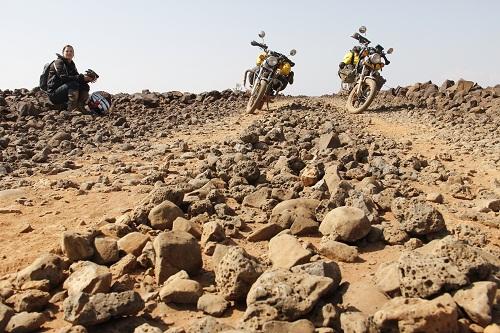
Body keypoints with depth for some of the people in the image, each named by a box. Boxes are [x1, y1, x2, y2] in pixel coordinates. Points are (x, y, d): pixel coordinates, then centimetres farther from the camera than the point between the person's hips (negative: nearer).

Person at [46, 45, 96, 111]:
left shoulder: (72, 65, 15)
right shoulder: (58, 62, -8)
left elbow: (77, 77, 5)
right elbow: (63, 78, -24)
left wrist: (88, 79, -16)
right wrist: (81, 77, -31)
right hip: (54, 94, -7)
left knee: (85, 86, -8)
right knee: (73, 84, -31)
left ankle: (80, 107, -19)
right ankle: (72, 109, -36)